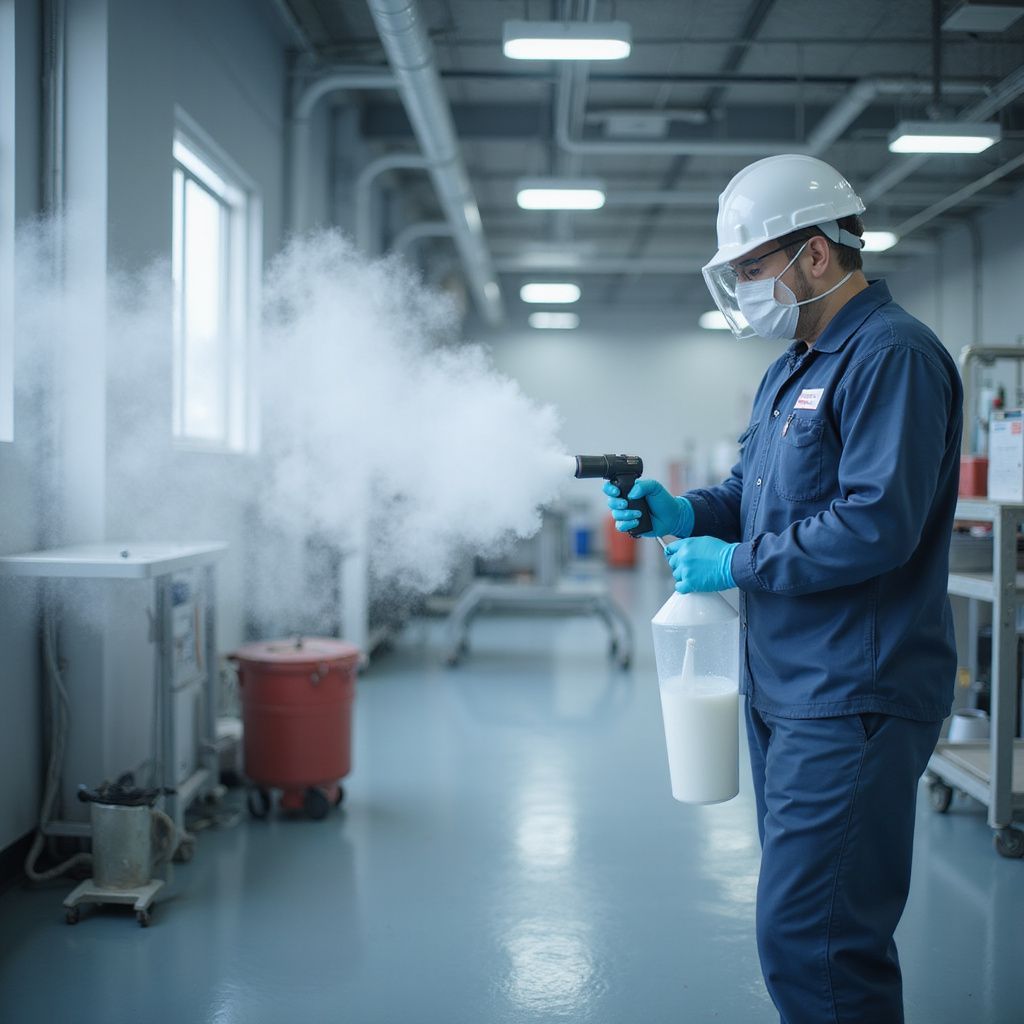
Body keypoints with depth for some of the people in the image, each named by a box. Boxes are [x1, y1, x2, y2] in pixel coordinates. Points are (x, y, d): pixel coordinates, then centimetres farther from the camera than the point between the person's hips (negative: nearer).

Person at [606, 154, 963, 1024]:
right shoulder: (792, 371, 17)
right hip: (785, 690, 10)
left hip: (852, 698, -10)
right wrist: (684, 513, 3)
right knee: (806, 920, 20)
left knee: (808, 943, -9)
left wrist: (735, 563, -16)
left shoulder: (893, 356, -15)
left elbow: (877, 522, -25)